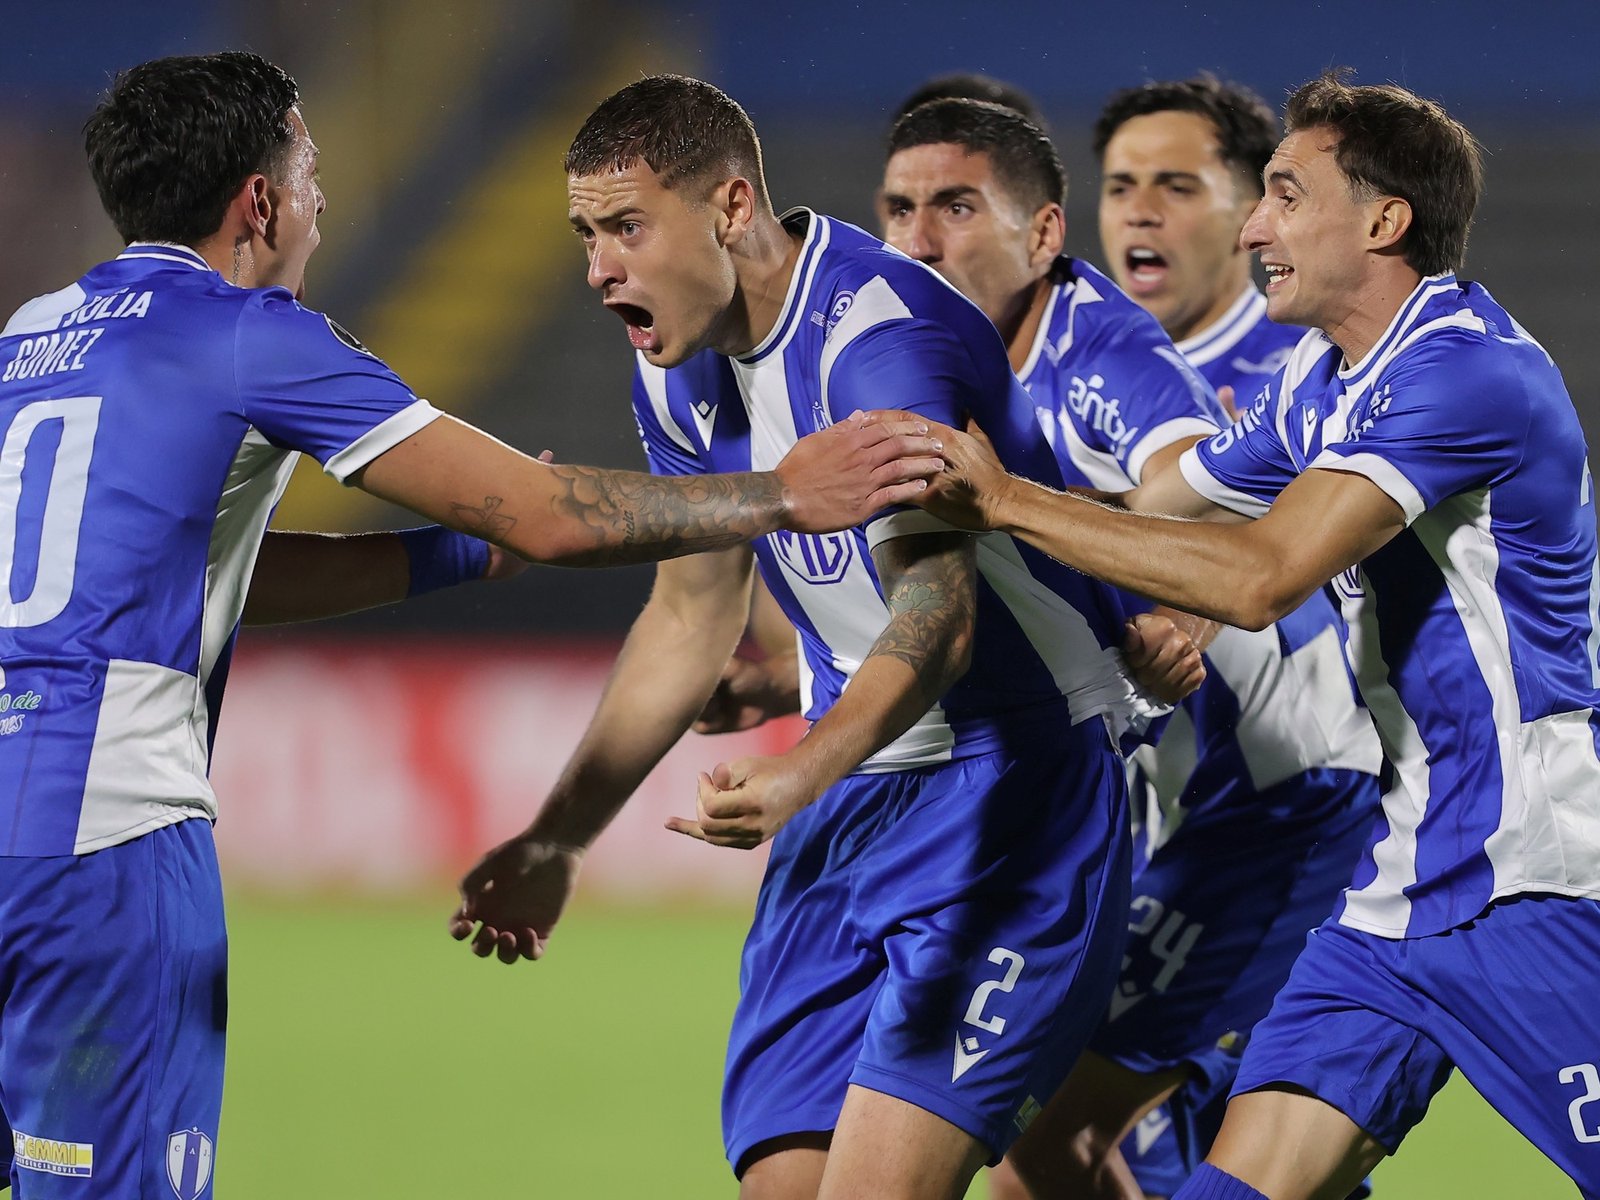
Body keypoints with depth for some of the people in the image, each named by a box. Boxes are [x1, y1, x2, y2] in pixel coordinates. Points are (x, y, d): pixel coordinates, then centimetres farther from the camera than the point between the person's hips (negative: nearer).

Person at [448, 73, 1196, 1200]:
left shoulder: (882, 334, -22)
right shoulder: (681, 371, 5)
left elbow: (938, 612, -34)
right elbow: (692, 615, 19)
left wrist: (803, 774, -52)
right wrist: (559, 839, 18)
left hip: (1015, 779, -8)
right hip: (849, 792, 8)